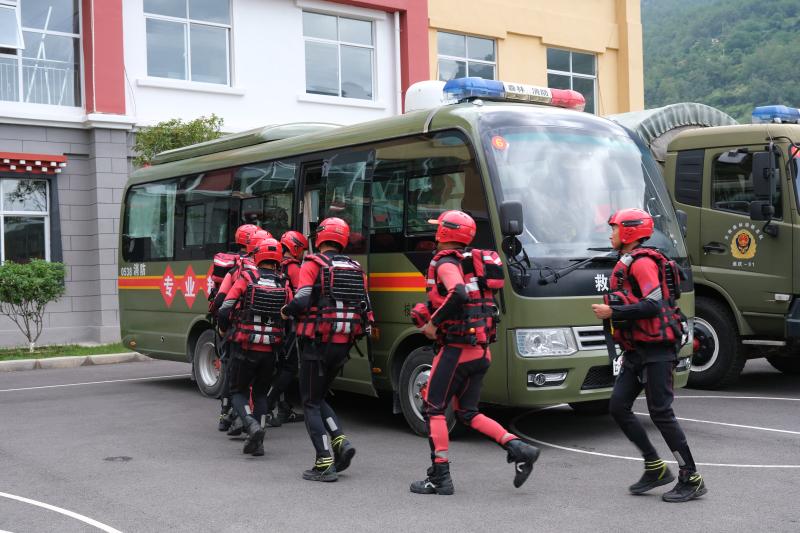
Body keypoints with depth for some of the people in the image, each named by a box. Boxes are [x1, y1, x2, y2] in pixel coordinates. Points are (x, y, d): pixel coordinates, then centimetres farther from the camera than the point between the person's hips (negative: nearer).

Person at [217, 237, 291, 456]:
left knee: (238, 392, 13)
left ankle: (251, 424, -15)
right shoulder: (284, 286, 1)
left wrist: (225, 328, 12)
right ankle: (257, 442, 10)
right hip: (270, 350, 3)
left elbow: (224, 313, -10)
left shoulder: (246, 280, -6)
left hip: (244, 348, -3)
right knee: (261, 393, 19)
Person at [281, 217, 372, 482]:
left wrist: (286, 311, 1)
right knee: (318, 398, 21)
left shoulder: (313, 265, -6)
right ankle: (340, 442, 2)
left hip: (318, 343, -6)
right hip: (344, 344, 6)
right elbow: (365, 310, 6)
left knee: (311, 403, 4)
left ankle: (325, 463, -4)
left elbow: (301, 301, -19)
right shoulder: (356, 269, 10)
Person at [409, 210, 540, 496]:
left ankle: (440, 477, 4)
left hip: (457, 348, -9)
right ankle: (519, 449, 3)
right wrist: (431, 312, 14)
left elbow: (459, 294, -30)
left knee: (433, 409, 3)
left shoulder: (446, 263, -11)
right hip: (482, 350, 9)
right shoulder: (473, 262, 17)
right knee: (468, 412, 16)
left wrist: (433, 324, -19)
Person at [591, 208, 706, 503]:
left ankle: (691, 479, 2)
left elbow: (654, 305, -23)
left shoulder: (642, 263, -14)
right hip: (637, 350, 10)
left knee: (661, 412, -8)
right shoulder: (626, 264, 18)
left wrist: (613, 312, -21)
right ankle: (656, 468, 13)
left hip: (656, 349, -10)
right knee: (618, 407, 5)